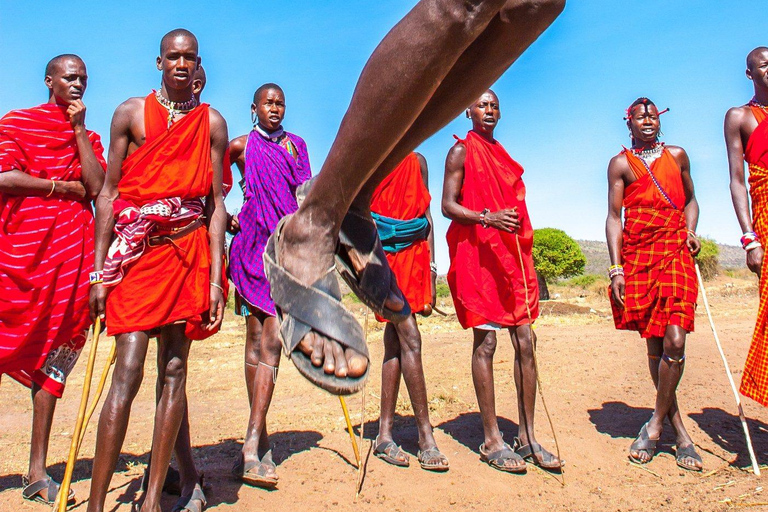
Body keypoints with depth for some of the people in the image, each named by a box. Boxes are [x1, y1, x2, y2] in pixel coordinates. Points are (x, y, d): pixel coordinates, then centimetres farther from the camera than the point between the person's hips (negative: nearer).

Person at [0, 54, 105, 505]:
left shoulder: (89, 137, 18)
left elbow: (99, 188, 0)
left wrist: (79, 129, 0)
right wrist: (64, 186, -4)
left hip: (72, 255, 3)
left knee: (54, 356, 5)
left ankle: (38, 472, 12)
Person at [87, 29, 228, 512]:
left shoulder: (213, 123, 10)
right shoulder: (131, 113, 8)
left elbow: (216, 205, 6)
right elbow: (108, 193, 6)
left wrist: (216, 277, -1)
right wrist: (99, 271, 1)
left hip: (189, 250, 1)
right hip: (137, 250, -1)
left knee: (174, 369, 1)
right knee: (128, 371, -8)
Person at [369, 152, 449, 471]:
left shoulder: (417, 161, 17)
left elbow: (426, 216, 15)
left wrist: (431, 270, 9)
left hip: (412, 254, 5)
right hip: (382, 253, -5)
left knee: (394, 341, 4)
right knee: (410, 339, -12)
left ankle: (385, 435, 10)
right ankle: (426, 437, -4)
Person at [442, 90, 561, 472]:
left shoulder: (504, 155, 23)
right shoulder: (461, 151, 4)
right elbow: (448, 205, -6)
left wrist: (526, 260, 17)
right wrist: (487, 219, -22)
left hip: (512, 254, 7)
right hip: (476, 253, -6)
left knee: (526, 342, 2)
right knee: (486, 342, -5)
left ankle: (527, 437, 10)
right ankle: (491, 440, 3)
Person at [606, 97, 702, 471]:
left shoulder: (677, 155, 15)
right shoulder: (620, 163, 7)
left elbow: (690, 199, 26)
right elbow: (614, 216, 1)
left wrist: (691, 230, 4)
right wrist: (616, 269, -8)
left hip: (675, 254, 1)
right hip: (637, 257, -1)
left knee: (674, 341, -14)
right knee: (654, 345, 4)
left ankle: (655, 423, 3)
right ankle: (679, 429, 16)